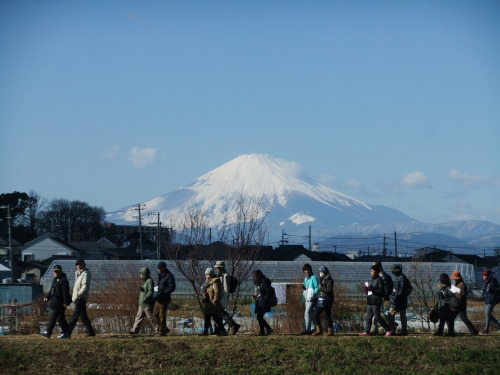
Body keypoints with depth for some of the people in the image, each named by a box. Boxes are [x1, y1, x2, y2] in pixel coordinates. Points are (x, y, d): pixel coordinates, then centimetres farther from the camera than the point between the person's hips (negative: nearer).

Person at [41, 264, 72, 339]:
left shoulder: (63, 281, -10)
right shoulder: (55, 280, 20)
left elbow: (65, 292, -17)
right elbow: (51, 290, 26)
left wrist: (66, 302, -23)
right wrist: (47, 297, 10)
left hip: (60, 303, -10)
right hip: (55, 303, 10)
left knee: (53, 317, -12)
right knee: (60, 318, 10)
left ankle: (48, 332, -13)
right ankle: (66, 333, 14)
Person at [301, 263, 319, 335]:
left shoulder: (314, 278, -8)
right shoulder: (306, 278, 19)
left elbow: (317, 287, -13)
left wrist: (314, 294, -26)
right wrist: (304, 287, 4)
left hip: (312, 299, -9)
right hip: (307, 299, 9)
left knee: (307, 313, -16)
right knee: (310, 314, 12)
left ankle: (307, 329, -19)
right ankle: (313, 328, 17)